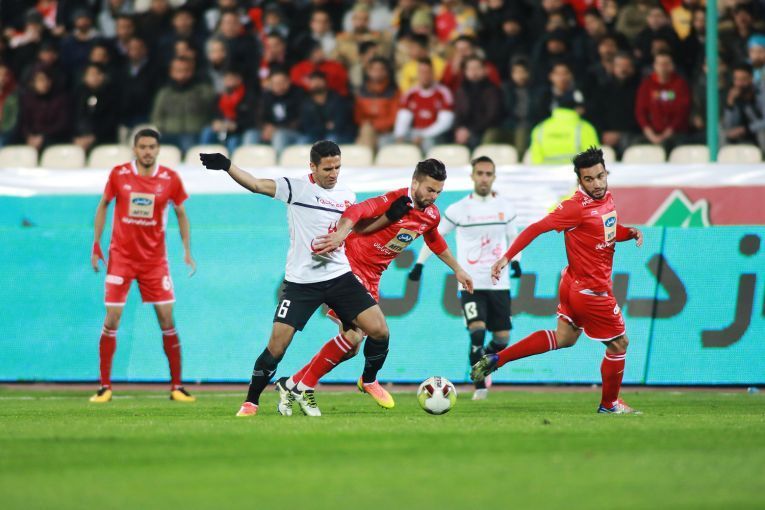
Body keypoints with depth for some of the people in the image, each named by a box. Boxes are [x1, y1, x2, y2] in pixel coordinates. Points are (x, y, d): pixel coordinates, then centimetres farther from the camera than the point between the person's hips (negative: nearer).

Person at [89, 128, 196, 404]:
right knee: (111, 320, -5)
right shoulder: (119, 174, -5)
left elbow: (181, 214, 8)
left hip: (155, 259, 1)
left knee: (167, 320, -3)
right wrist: (96, 245, 3)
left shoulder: (170, 179, -4)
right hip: (121, 256, 0)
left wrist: (187, 251, -1)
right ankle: (105, 386, 4)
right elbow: (103, 206, 8)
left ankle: (176, 386, 6)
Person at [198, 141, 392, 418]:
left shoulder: (347, 197, 9)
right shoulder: (296, 188, -5)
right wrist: (226, 166, -29)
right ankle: (251, 402, 9)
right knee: (276, 347, -8)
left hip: (339, 277, 4)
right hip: (300, 281, -4)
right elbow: (256, 185, -16)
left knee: (379, 330, -7)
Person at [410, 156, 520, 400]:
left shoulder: (505, 206, 5)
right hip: (471, 285, -3)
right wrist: (419, 263, 3)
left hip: (499, 284, 3)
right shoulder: (459, 209, -3)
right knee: (477, 332, -19)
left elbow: (512, 236, 20)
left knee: (502, 338, 4)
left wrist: (515, 260, 3)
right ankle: (480, 387, -9)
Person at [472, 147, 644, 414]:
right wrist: (507, 257, -27)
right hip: (591, 291, -9)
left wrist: (630, 232, 0)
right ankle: (609, 404, 26)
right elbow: (536, 228, -23)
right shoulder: (576, 207, -22)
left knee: (564, 338, 17)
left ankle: (496, 359, 13)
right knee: (619, 343, 7)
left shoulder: (607, 199, 4)